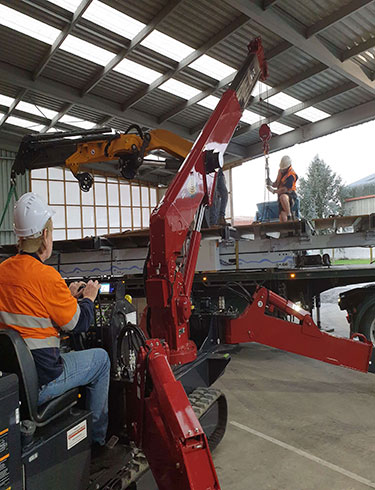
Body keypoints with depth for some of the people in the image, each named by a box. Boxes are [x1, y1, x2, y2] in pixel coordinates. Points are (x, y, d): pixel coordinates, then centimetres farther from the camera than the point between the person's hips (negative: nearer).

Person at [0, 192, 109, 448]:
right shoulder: (47, 276, -22)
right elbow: (77, 324, -13)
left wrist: (69, 295, 17)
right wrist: (88, 298, 6)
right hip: (39, 384, -8)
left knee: (65, 348, 31)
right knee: (100, 358, 11)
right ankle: (97, 437, 24)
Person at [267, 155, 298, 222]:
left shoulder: (291, 175, -14)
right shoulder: (280, 171, 12)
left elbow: (285, 189, -21)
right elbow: (276, 184, 20)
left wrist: (274, 191, -20)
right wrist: (271, 184, -2)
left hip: (290, 195, -7)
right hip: (281, 195, 7)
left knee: (283, 197, -42)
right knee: (282, 218, -7)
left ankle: (289, 215, -30)